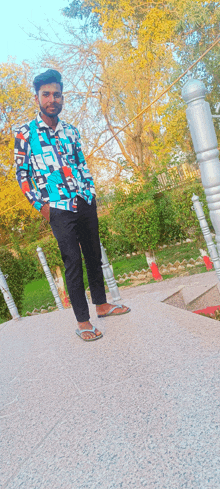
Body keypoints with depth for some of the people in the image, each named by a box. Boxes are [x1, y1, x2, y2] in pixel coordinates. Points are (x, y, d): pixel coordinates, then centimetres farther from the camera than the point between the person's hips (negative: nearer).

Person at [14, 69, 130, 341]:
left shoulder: (71, 131, 14)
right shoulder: (25, 133, 1)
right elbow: (22, 174, 0)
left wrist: (90, 191, 7)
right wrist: (40, 205, -7)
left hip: (86, 203, 5)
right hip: (58, 209, -5)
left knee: (94, 256, 11)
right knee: (73, 261, -6)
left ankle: (102, 305, 28)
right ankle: (82, 322, 5)